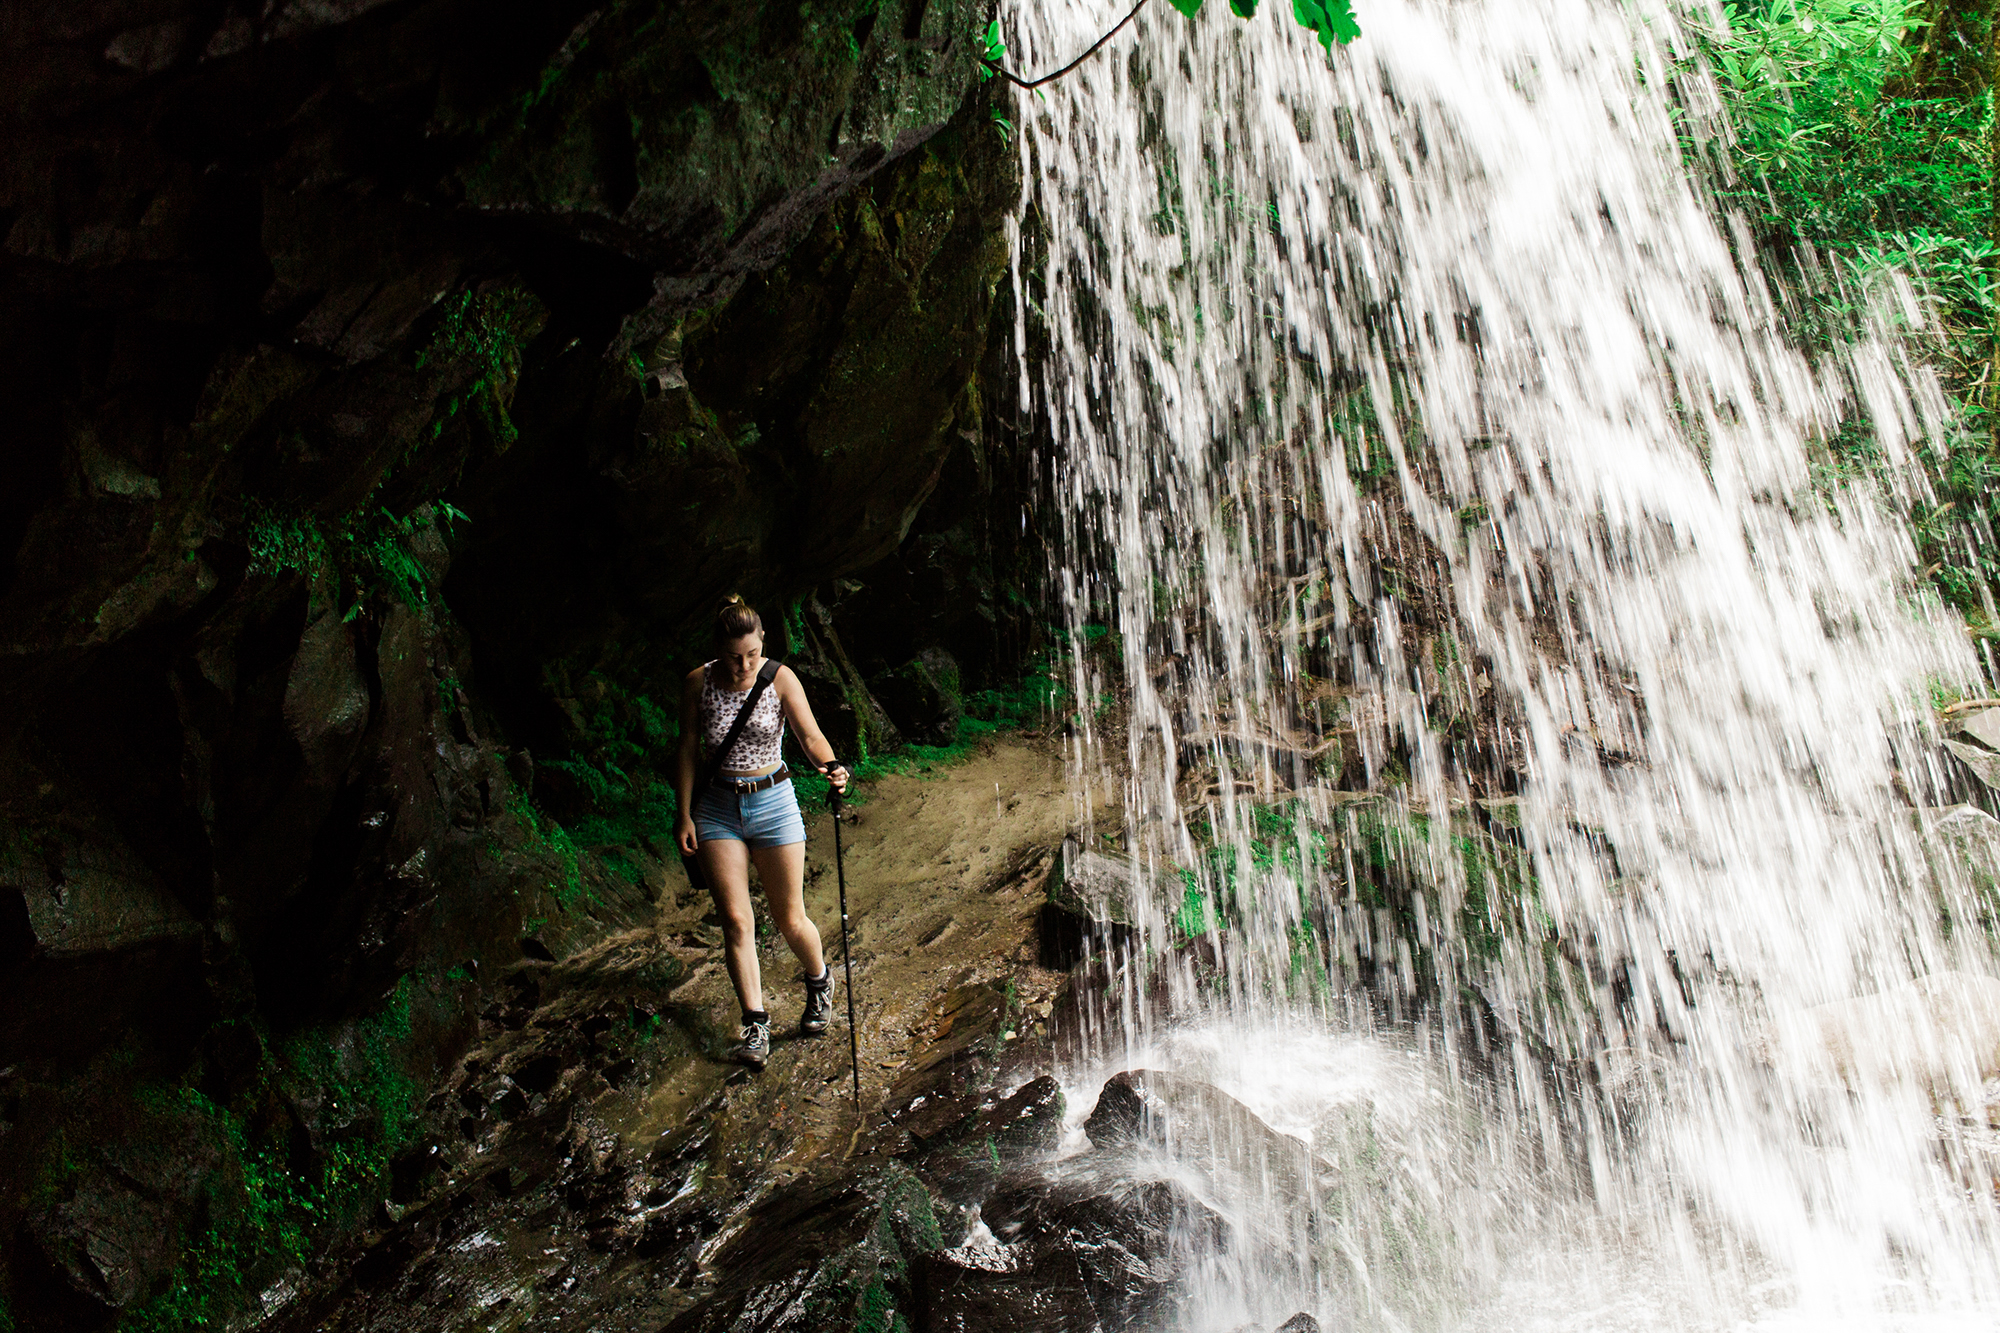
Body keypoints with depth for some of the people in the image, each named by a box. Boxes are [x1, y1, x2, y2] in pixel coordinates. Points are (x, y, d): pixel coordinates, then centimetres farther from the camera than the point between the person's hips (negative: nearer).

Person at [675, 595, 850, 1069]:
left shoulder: (781, 678, -10)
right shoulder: (698, 683, -7)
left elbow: (810, 733, -15)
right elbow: (689, 750, 1)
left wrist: (831, 765, -36)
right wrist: (684, 814, 0)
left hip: (773, 802, -1)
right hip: (717, 808, 1)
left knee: (790, 920, 5)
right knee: (735, 919, -5)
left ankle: (819, 980, 35)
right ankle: (755, 1024, 6)